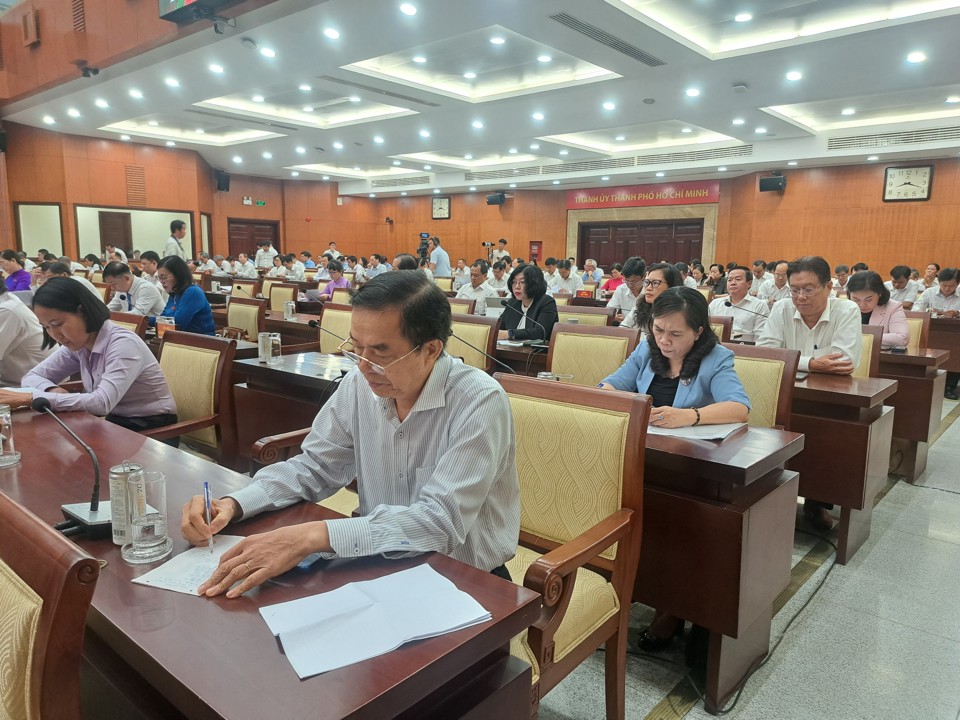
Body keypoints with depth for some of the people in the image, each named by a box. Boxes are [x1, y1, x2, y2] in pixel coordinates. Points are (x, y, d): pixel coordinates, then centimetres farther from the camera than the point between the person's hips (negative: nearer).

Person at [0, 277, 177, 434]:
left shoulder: (123, 344, -23)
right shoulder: (78, 344, 2)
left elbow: (102, 402, -34)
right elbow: (31, 377, 7)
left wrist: (31, 397, -29)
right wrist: (53, 391, -16)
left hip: (151, 430, -7)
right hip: (115, 423, 7)